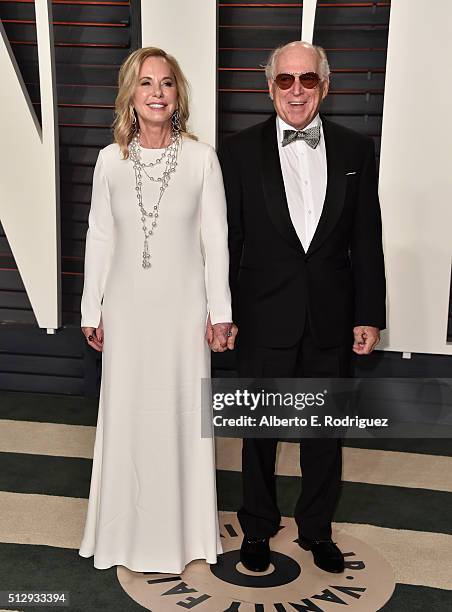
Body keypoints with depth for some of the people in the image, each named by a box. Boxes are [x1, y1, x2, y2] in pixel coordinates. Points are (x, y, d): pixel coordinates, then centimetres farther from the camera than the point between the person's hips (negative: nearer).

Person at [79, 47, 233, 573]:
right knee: (128, 411, 10)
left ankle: (182, 526, 28)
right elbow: (99, 237, 5)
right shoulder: (111, 159, 1)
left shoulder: (201, 158, -4)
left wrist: (219, 312, -3)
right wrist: (92, 310, 6)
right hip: (127, 307, 2)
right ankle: (133, 529, 29)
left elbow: (215, 238, -2)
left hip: (183, 306, -1)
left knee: (182, 410, 8)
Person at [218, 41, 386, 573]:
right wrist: (221, 313, -4)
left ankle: (316, 528, 37)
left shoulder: (355, 150, 2)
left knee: (325, 431, 15)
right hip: (265, 321, -1)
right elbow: (226, 241, -2)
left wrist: (369, 315, 0)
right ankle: (257, 527, 36)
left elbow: (366, 240, 3)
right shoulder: (239, 151, -3)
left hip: (332, 323, 2)